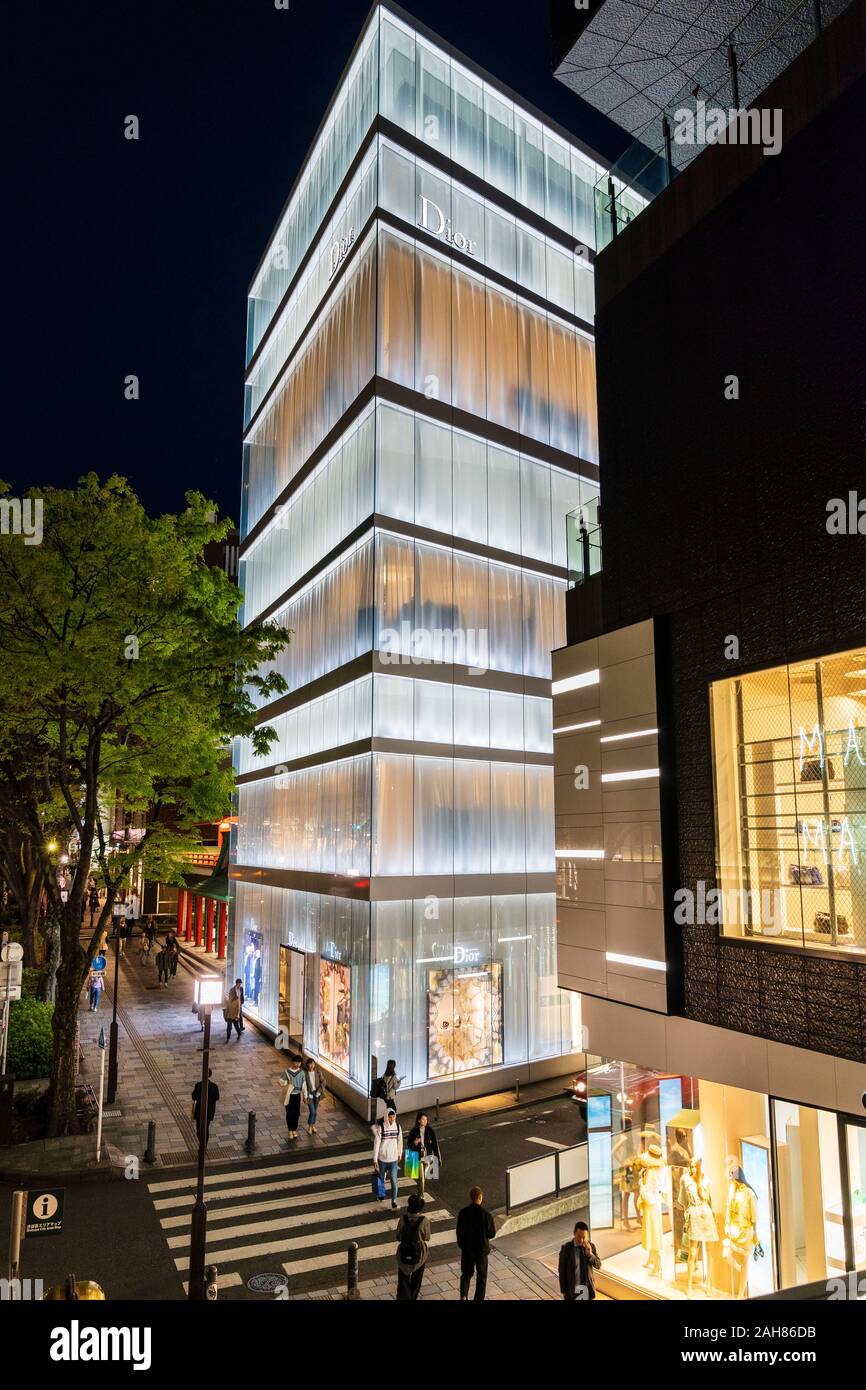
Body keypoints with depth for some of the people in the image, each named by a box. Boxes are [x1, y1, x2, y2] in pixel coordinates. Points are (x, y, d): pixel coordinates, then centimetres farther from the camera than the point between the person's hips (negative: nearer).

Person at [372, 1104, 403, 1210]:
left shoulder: (397, 1126, -7)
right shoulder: (380, 1128, -18)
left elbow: (400, 1141, 8)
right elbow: (376, 1143, -14)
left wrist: (400, 1153, 17)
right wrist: (375, 1159, -13)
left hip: (393, 1158, 1)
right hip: (382, 1158, -1)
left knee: (394, 1180, -6)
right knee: (381, 1177, 18)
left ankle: (394, 1201, 3)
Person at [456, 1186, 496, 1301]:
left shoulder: (463, 1213, -13)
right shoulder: (485, 1214, -21)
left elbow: (459, 1232, -3)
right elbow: (491, 1234, -13)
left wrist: (462, 1245, 13)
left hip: (466, 1249, 2)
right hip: (481, 1249, -2)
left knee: (466, 1274, 21)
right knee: (481, 1276, 17)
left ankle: (463, 1296, 5)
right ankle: (479, 1299, 23)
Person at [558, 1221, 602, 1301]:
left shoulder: (591, 1246, -4)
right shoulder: (566, 1248, -13)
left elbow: (598, 1265, -3)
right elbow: (562, 1270, -7)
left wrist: (590, 1254, -21)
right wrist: (563, 1291, -6)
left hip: (588, 1287, 3)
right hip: (572, 1288, -3)